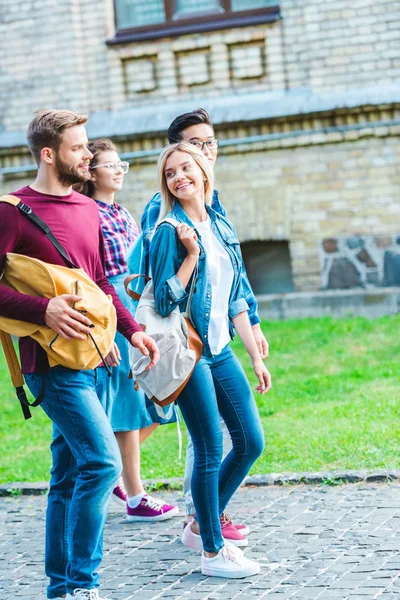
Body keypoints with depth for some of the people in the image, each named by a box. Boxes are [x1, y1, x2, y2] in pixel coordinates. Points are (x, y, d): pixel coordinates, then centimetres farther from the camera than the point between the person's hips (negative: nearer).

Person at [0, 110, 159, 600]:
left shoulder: (88, 209, 15)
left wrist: (131, 329, 13)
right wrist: (43, 309, -23)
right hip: (53, 361, -8)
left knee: (70, 476, 11)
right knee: (102, 461, -17)